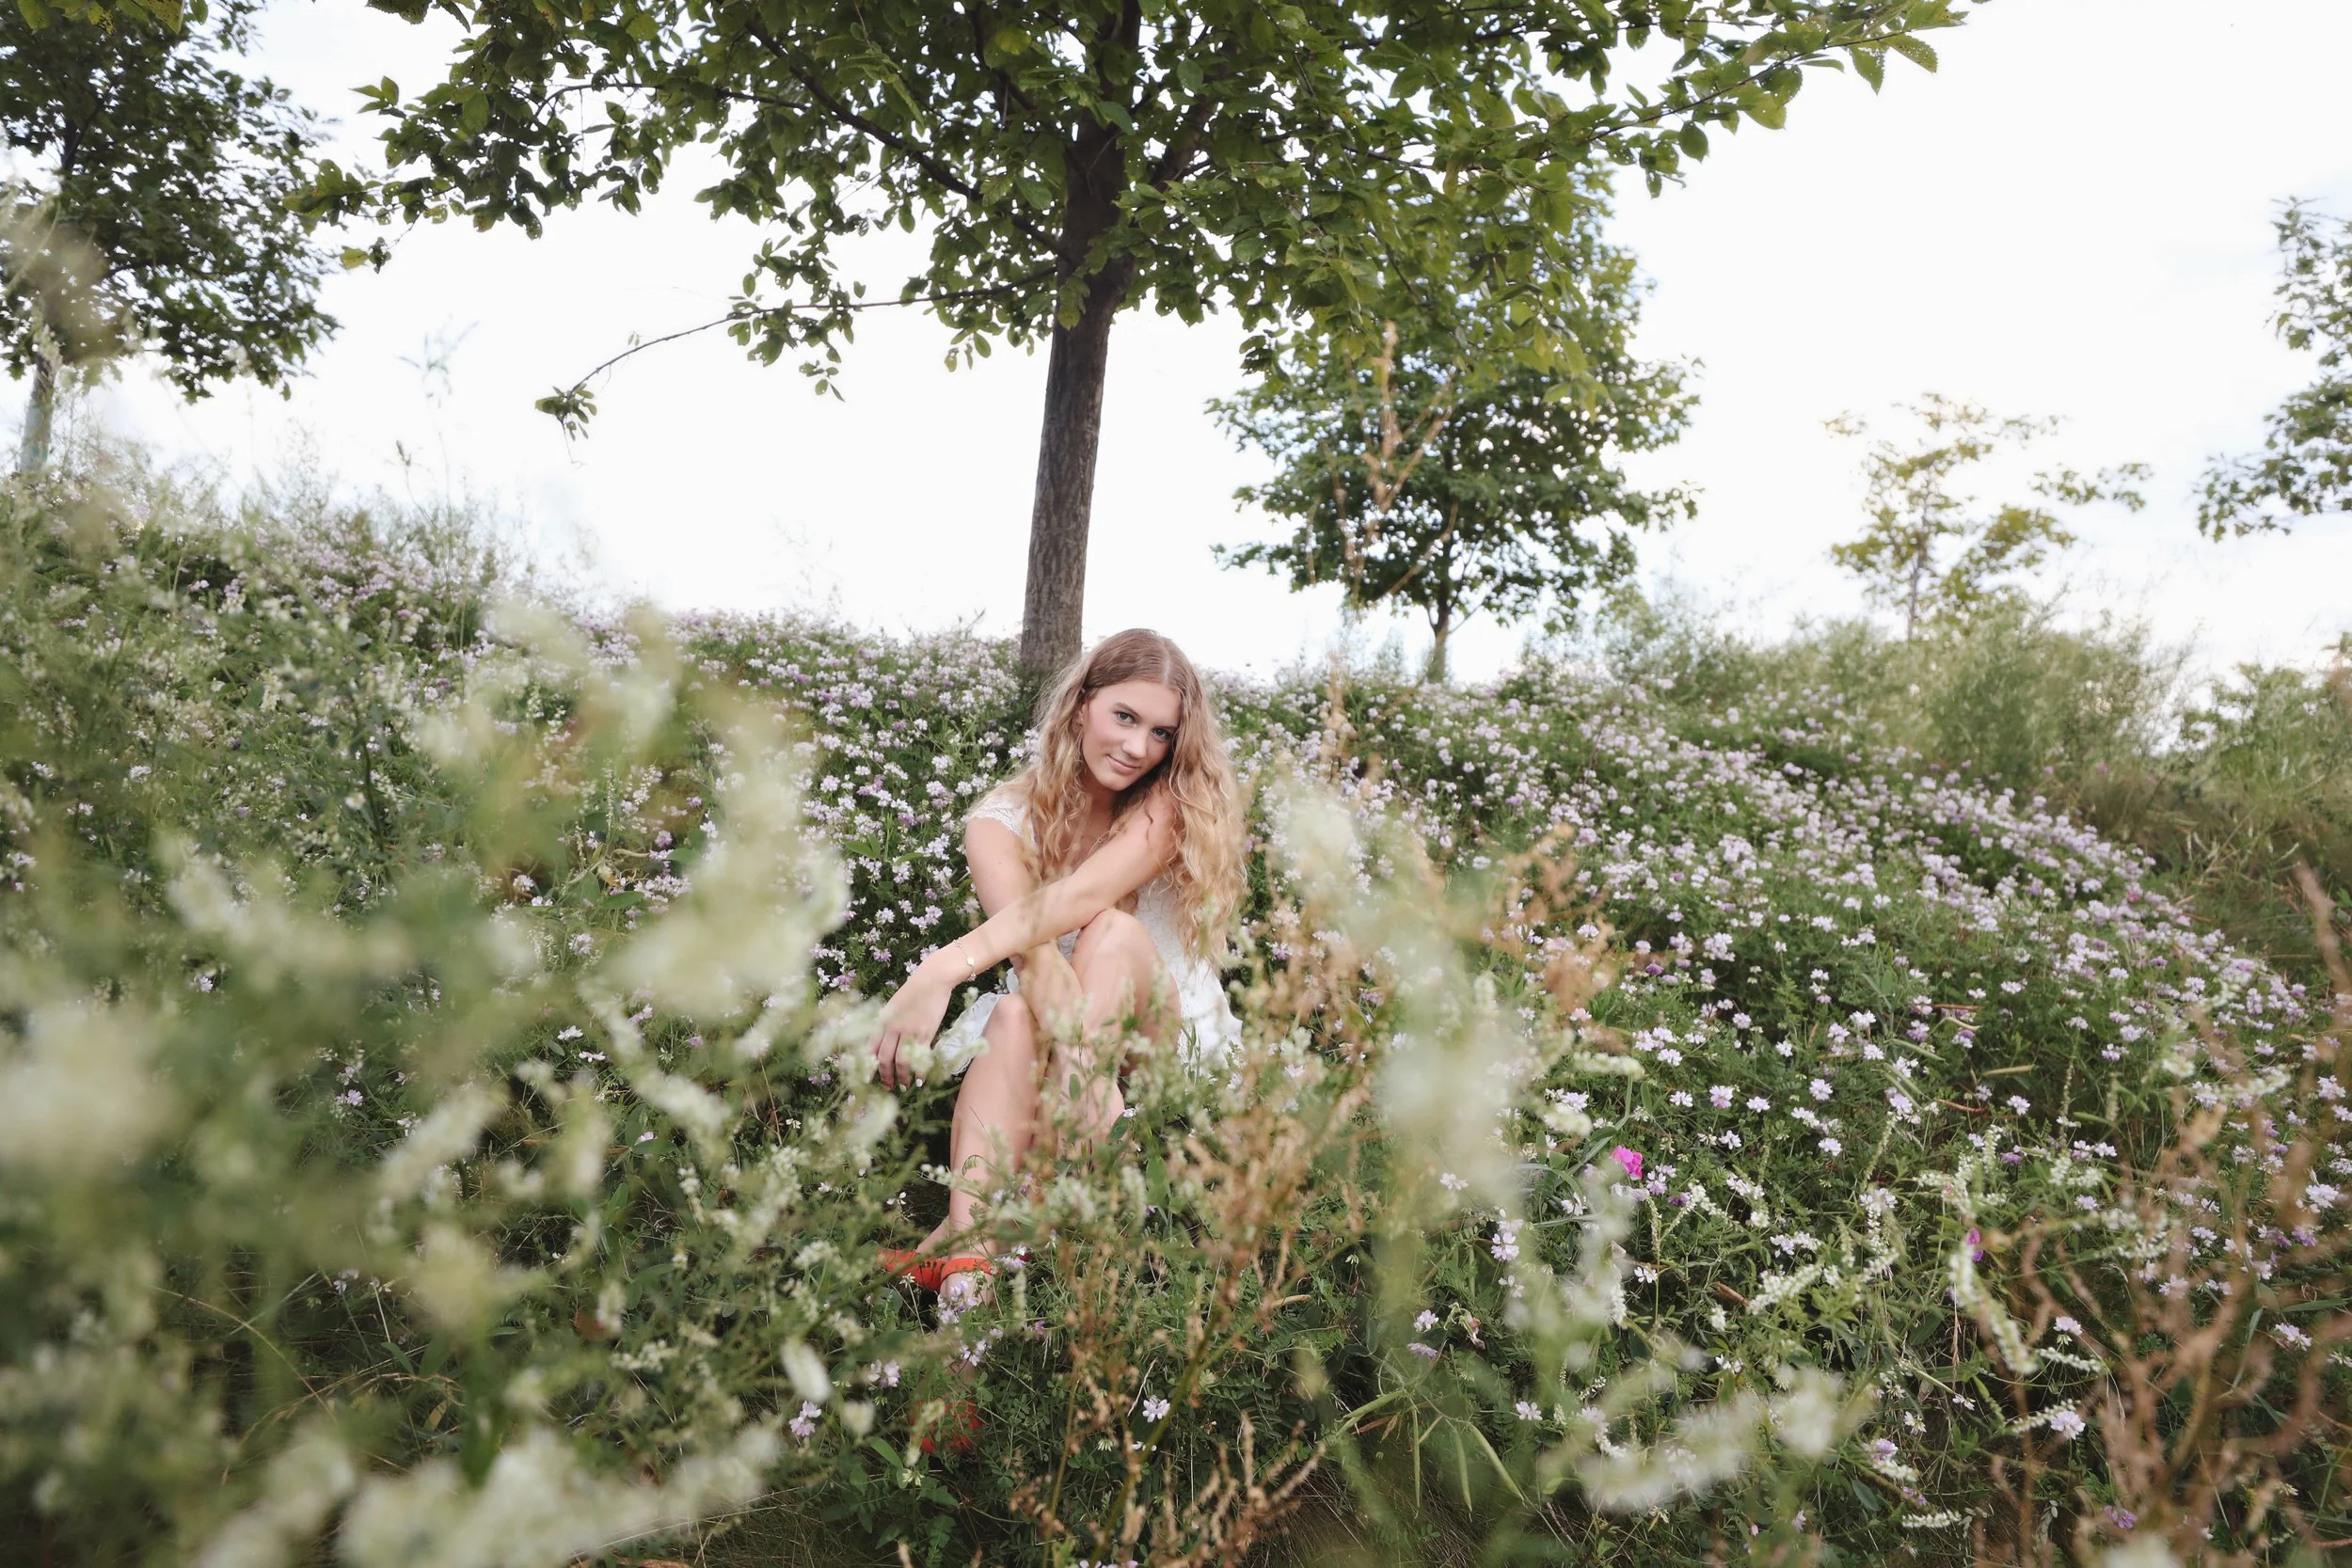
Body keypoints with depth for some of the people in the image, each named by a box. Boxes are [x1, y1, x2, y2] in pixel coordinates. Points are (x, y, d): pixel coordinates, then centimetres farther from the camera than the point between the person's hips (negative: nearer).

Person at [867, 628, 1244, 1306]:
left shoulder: (1175, 802, -12)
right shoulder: (1005, 818, -8)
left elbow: (1079, 899, -32)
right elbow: (1031, 946, -28)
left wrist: (944, 968, -47)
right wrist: (1088, 1071, -47)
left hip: (1165, 1038, -1)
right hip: (1049, 1031, 1)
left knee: (1115, 932, -32)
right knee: (1016, 1013, -35)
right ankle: (969, 1245, -49)